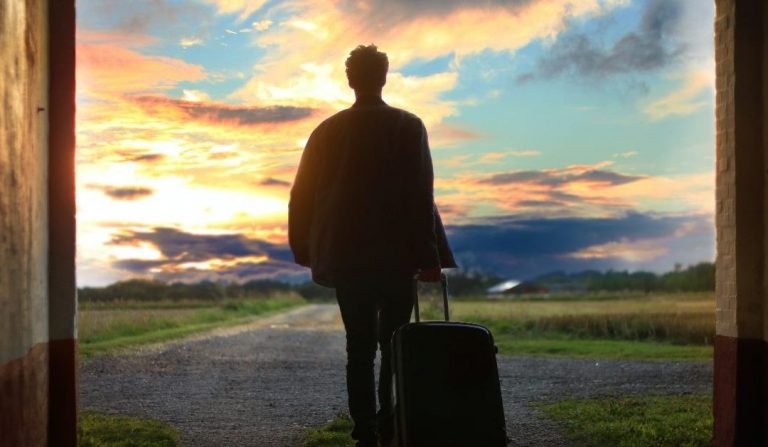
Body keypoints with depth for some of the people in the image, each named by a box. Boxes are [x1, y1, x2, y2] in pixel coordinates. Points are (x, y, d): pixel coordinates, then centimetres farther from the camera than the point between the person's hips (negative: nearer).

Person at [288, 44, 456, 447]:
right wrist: (428, 255, -8)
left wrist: (306, 250, 18)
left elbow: (302, 195, 8)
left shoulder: (327, 131, 5)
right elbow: (420, 196, -9)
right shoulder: (408, 127, -3)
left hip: (345, 257, 2)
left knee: (359, 347, 6)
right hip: (396, 256, -2)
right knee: (395, 346, 7)